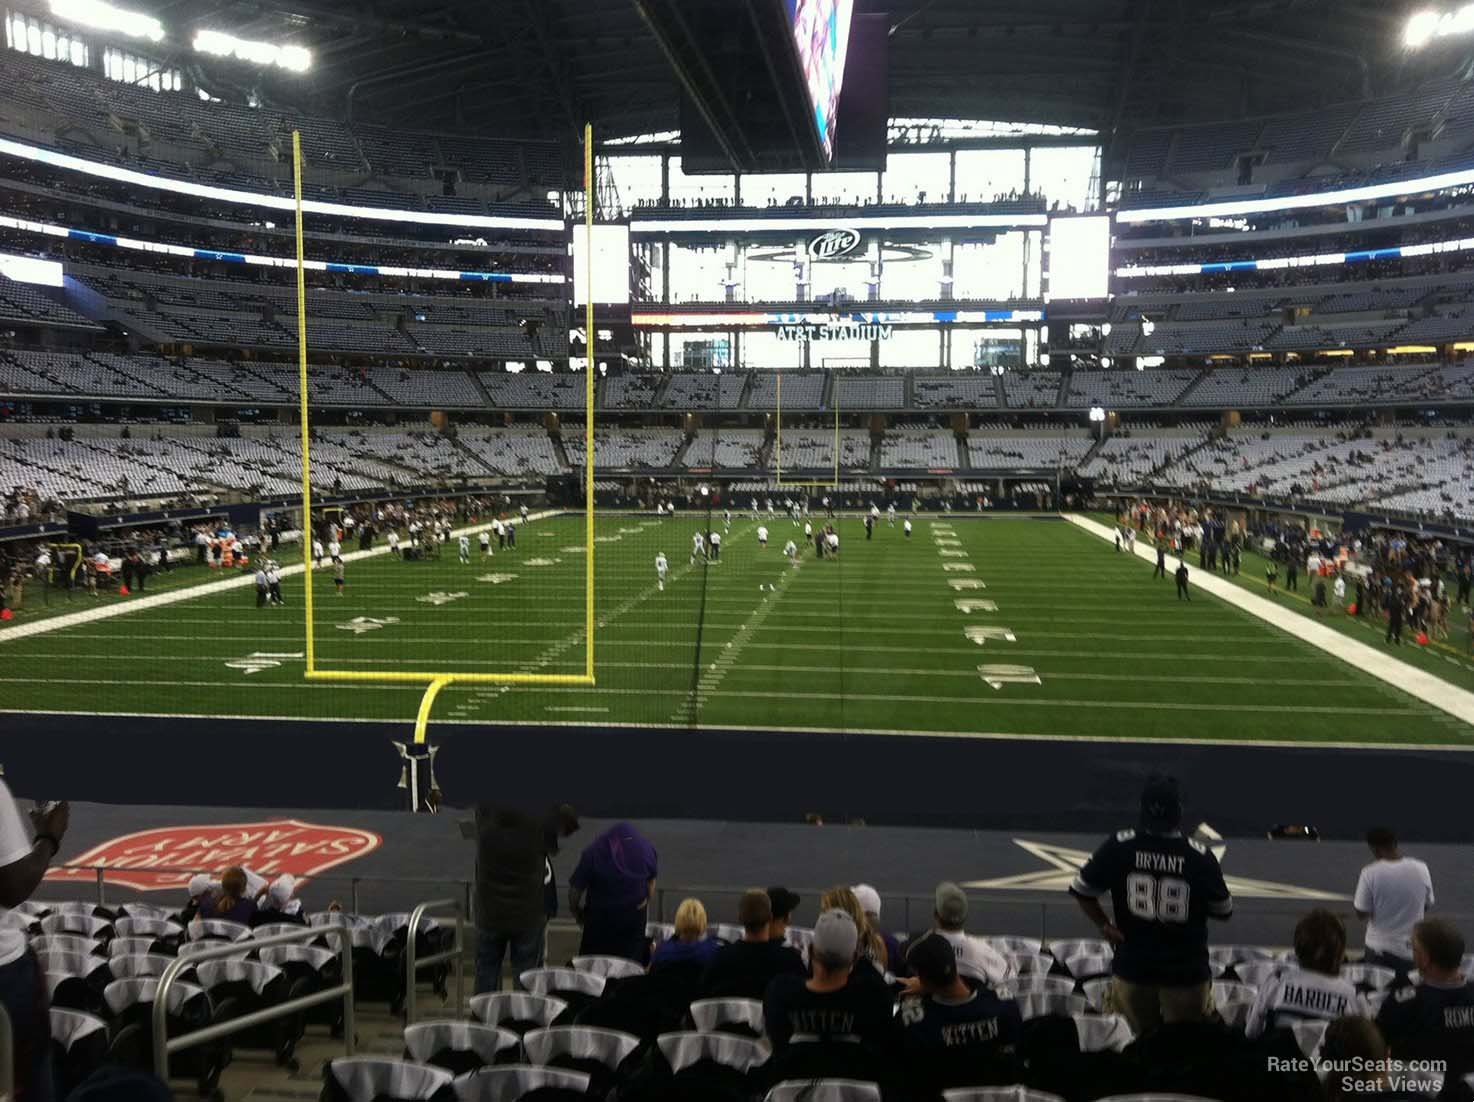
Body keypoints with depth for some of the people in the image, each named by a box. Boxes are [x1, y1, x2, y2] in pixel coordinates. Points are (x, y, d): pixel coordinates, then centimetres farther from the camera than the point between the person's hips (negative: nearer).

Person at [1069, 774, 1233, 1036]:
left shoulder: (1119, 847, -13)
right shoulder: (1199, 856, -15)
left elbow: (1082, 890, -3)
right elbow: (1223, 910, 0)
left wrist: (1104, 925, 10)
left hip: (1132, 968, 1)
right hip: (1186, 972, -1)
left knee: (1143, 1041, 18)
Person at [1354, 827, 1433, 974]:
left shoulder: (1370, 873, -16)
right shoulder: (1421, 869, -8)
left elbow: (1362, 915, -9)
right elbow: (1427, 905, 7)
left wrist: (1355, 901, 9)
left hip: (1379, 950, -2)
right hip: (1411, 951, 2)